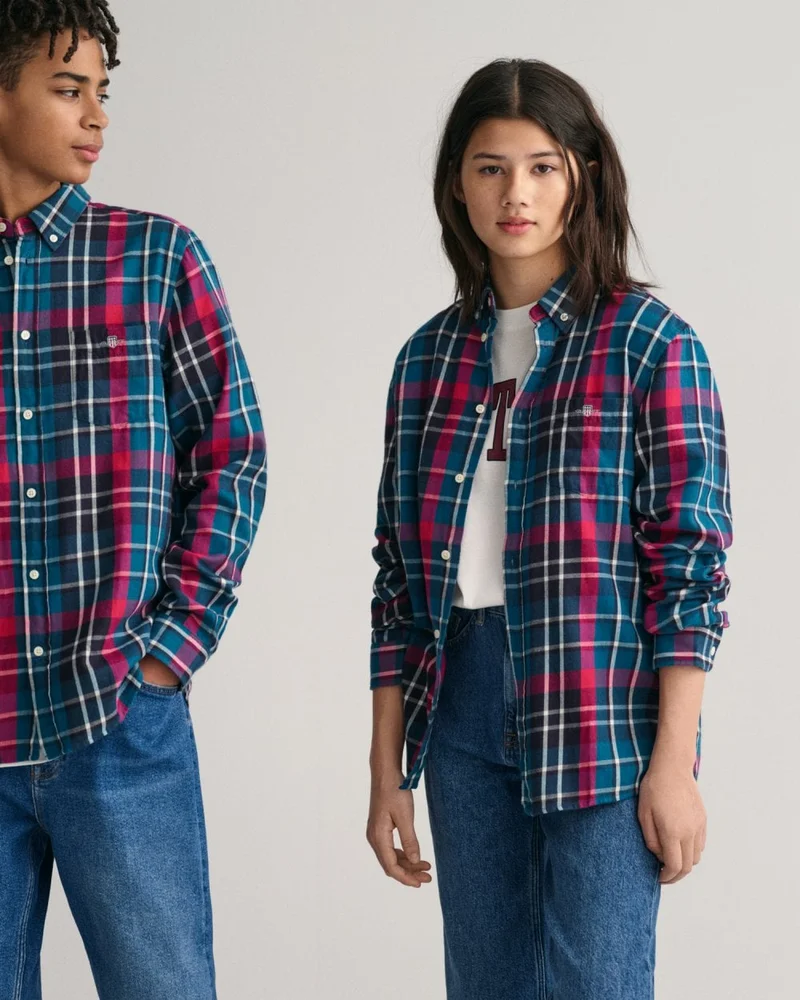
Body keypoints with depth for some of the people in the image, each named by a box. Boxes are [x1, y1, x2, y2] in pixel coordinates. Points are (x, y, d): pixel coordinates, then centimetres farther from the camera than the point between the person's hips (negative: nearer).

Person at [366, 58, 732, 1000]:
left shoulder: (648, 340, -3)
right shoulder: (429, 356, 10)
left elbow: (692, 556, -7)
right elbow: (400, 571, 11)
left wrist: (675, 762, -12)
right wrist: (386, 768, 9)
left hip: (604, 711, -4)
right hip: (461, 709, 4)